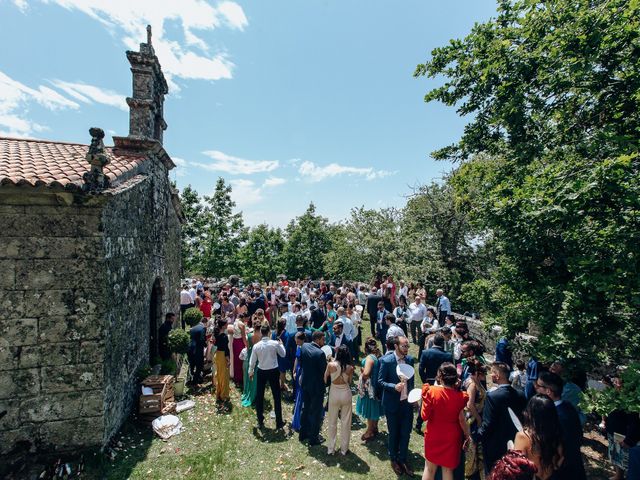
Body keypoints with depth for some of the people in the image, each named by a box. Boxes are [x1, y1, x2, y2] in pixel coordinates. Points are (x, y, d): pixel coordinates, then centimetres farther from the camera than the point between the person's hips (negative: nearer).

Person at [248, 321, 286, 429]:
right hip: (273, 371, -1)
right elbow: (283, 354, -1)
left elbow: (252, 361, -2)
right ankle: (279, 422, 18)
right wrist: (281, 344, 14)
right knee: (276, 396, 11)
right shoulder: (275, 343, -17)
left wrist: (251, 372, 14)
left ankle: (260, 421, 29)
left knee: (259, 396, 18)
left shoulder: (256, 346, -13)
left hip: (261, 372, 1)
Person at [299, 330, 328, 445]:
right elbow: (325, 371, -19)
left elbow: (301, 363, 5)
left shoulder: (304, 346, -6)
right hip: (317, 386, -7)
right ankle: (313, 438, 25)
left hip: (305, 383, 7)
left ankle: (303, 434, 38)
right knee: (316, 413, 11)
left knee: (305, 409, 23)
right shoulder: (320, 353, -27)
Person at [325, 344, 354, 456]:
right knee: (346, 422, 16)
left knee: (332, 422, 17)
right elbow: (349, 382, -4)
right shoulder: (350, 368, -14)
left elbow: (325, 379, -3)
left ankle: (331, 448, 27)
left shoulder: (331, 365, -17)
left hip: (334, 394, 0)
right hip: (346, 394, 0)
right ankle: (344, 448, 28)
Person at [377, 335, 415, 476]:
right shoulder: (386, 361, -18)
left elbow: (411, 379, 10)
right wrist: (394, 387, -28)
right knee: (394, 434, 15)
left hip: (407, 403, 4)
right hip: (393, 404, -3)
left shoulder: (410, 359, -3)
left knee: (405, 434, 14)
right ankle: (393, 459, 37)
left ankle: (403, 459, 36)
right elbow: (380, 381, -14)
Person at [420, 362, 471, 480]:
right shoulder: (460, 396, -17)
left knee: (430, 468, 19)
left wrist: (425, 397, -5)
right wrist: (467, 435, 8)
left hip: (433, 436, -1)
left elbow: (424, 416, -16)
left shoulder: (431, 391, -21)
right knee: (448, 470, 21)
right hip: (451, 438, 1)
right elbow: (462, 420, -10)